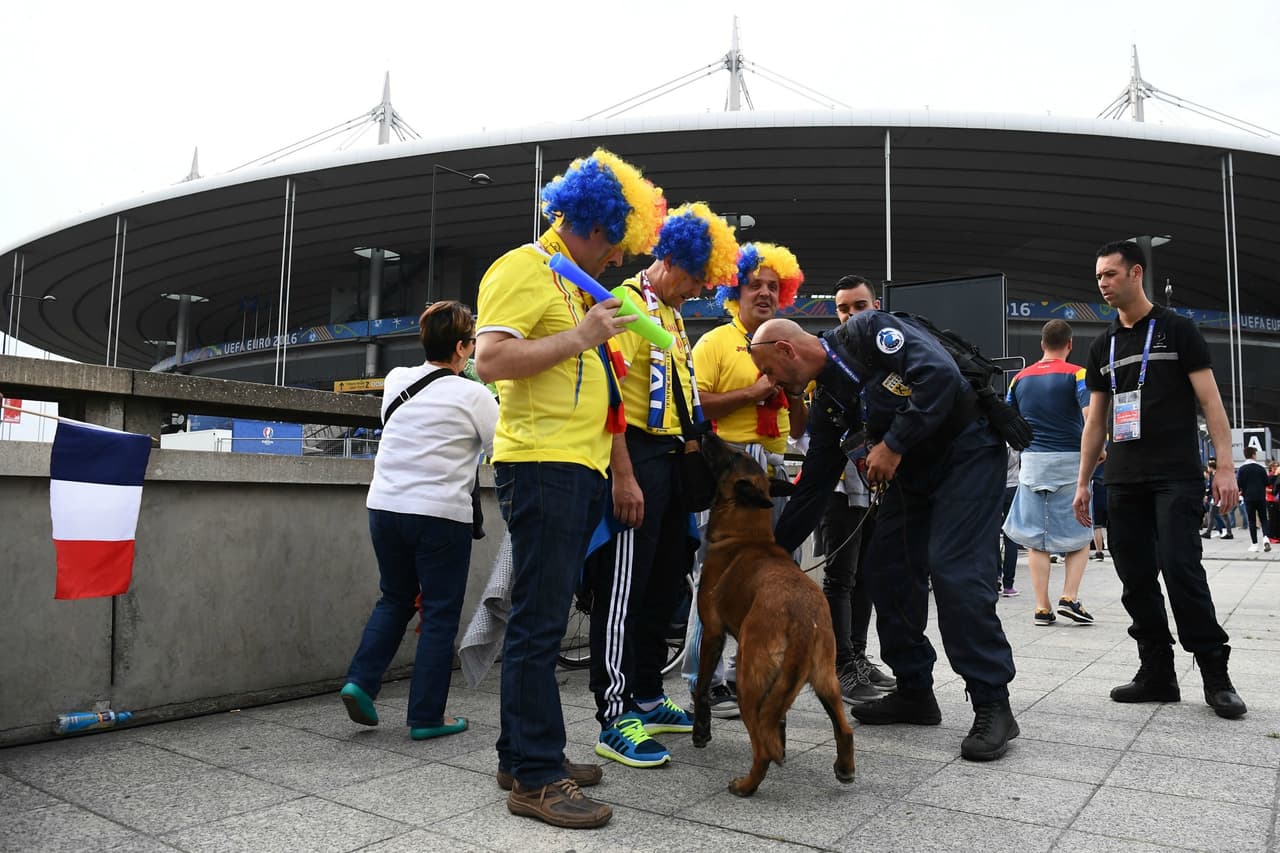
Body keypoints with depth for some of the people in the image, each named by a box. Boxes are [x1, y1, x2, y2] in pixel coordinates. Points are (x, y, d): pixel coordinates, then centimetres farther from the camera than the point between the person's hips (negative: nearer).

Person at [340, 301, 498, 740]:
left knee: (395, 599, 23)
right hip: (441, 514, -5)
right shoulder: (474, 395, -8)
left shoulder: (396, 380, 6)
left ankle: (361, 681, 11)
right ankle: (427, 716, 12)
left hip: (384, 506, 5)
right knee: (440, 614, 7)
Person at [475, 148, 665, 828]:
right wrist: (578, 338, -15)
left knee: (543, 619, 13)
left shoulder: (570, 281, 23)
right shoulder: (522, 268, -5)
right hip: (541, 465, -10)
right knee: (538, 624, -6)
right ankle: (536, 778, 2)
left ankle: (523, 755, 23)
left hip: (579, 468, 10)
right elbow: (490, 361, -18)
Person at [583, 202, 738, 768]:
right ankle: (615, 721, 1)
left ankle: (647, 698, 27)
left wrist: (691, 451, 18)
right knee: (624, 588, -6)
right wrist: (623, 476, -23)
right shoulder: (626, 303, -9)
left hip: (672, 460, 10)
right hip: (636, 454, -10)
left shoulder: (673, 315, 19)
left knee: (665, 583, 14)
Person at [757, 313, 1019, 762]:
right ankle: (914, 691, 16)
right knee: (886, 571, 3)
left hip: (969, 451, -8)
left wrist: (893, 444, -23)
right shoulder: (827, 400, 6)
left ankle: (993, 705, -4)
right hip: (913, 471, 8)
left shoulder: (866, 332, -15)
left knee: (954, 573, -16)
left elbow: (940, 373, -27)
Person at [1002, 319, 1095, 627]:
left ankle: (1042, 607, 6)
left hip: (1031, 462, 3)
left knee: (1036, 538, 6)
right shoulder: (1076, 374, -4)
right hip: (1069, 462, -3)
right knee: (1079, 536, 11)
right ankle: (1069, 597, 0)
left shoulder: (1020, 378, 8)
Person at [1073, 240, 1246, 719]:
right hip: (1122, 481, 5)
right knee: (1136, 579, 4)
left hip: (1175, 476, -5)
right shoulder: (1102, 347, 15)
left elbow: (1210, 400, -2)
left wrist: (1225, 465, -12)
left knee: (1181, 569, -12)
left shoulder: (1177, 330, 3)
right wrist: (1083, 482, 12)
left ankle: (1216, 675, 1)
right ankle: (1157, 674, 13)